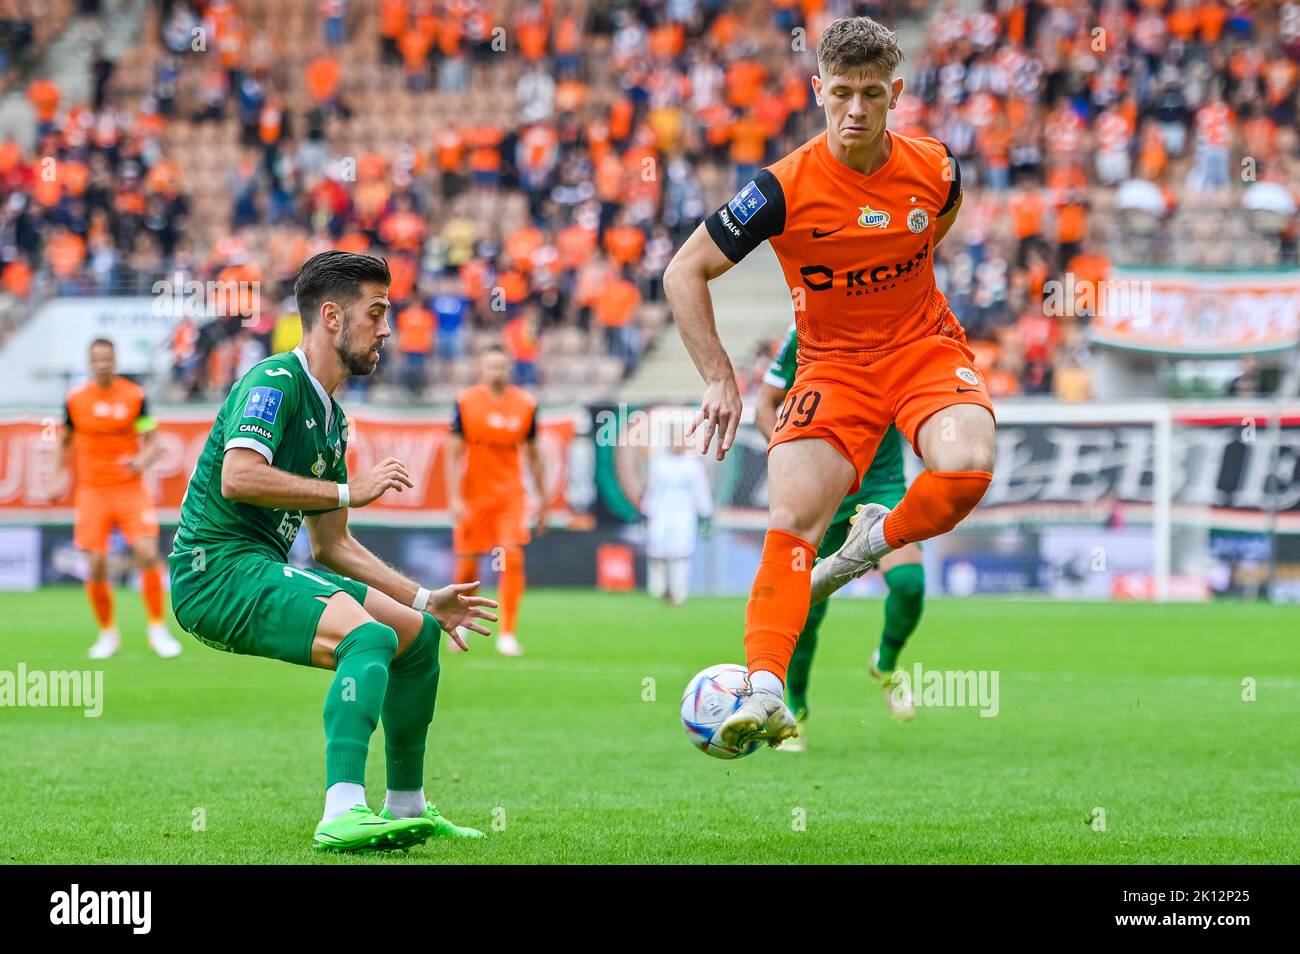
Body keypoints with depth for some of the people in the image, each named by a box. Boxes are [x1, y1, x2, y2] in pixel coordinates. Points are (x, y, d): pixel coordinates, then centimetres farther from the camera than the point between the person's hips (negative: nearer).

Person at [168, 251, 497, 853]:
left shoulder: (331, 419, 19)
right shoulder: (275, 382, -10)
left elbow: (331, 546, 25)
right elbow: (238, 477, -27)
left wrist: (425, 600, 20)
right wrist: (350, 491, -21)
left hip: (264, 572, 10)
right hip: (218, 569, -10)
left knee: (419, 632, 14)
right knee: (372, 635, -29)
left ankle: (407, 808, 25)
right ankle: (343, 814, -42)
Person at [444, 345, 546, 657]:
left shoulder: (526, 404, 1)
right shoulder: (465, 402, -4)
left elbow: (533, 455, 11)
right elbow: (454, 453, -4)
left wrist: (542, 499, 12)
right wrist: (455, 499, -12)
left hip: (510, 496, 1)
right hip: (473, 495, -1)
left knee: (513, 559, -15)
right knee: (467, 567, 3)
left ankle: (508, 634, -10)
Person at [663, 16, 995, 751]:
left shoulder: (935, 169, -8)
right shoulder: (785, 188, -16)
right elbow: (685, 272, -9)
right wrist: (720, 379, -15)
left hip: (926, 348, 1)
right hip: (832, 364, -1)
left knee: (968, 467, -29)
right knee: (793, 516, -20)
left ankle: (873, 544, 2)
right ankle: (766, 693, -23)